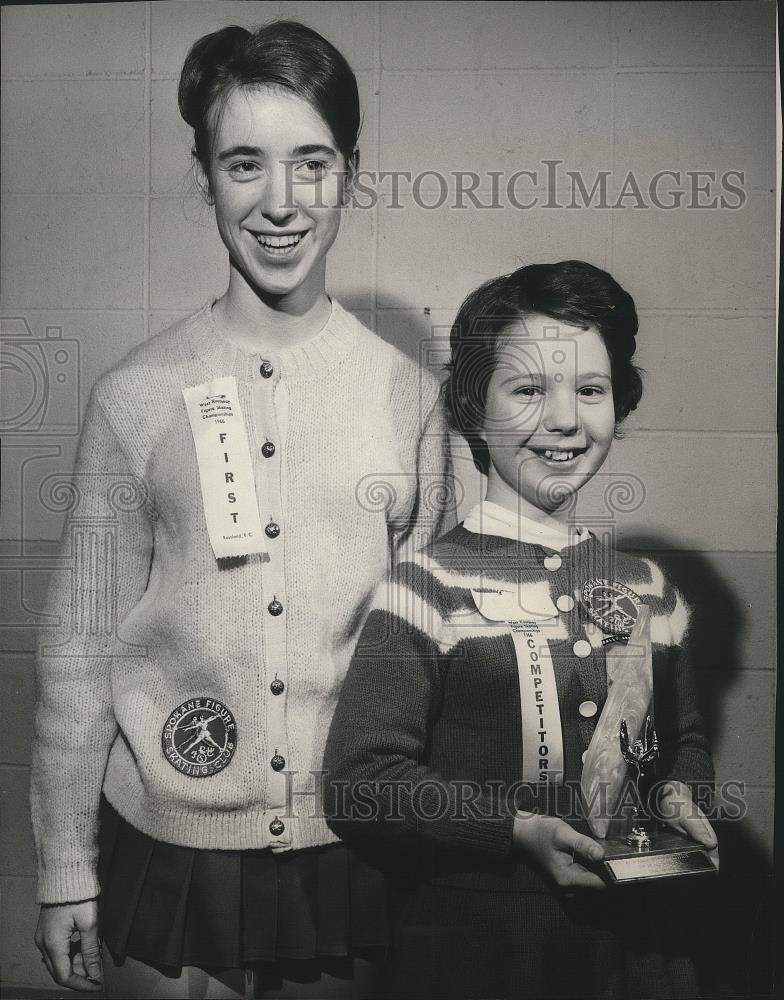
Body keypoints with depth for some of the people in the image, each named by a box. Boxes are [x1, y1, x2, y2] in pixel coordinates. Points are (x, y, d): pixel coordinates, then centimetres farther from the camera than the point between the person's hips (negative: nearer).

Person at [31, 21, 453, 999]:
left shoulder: (408, 393, -5)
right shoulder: (136, 396, -7)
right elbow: (79, 645, -2)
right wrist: (64, 870, 2)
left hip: (350, 848, 1)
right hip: (168, 848, 0)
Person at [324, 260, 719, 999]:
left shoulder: (649, 587, 2)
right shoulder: (430, 586, -13)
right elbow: (361, 783, -15)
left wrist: (678, 795, -4)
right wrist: (519, 830, -21)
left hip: (632, 936, 5)